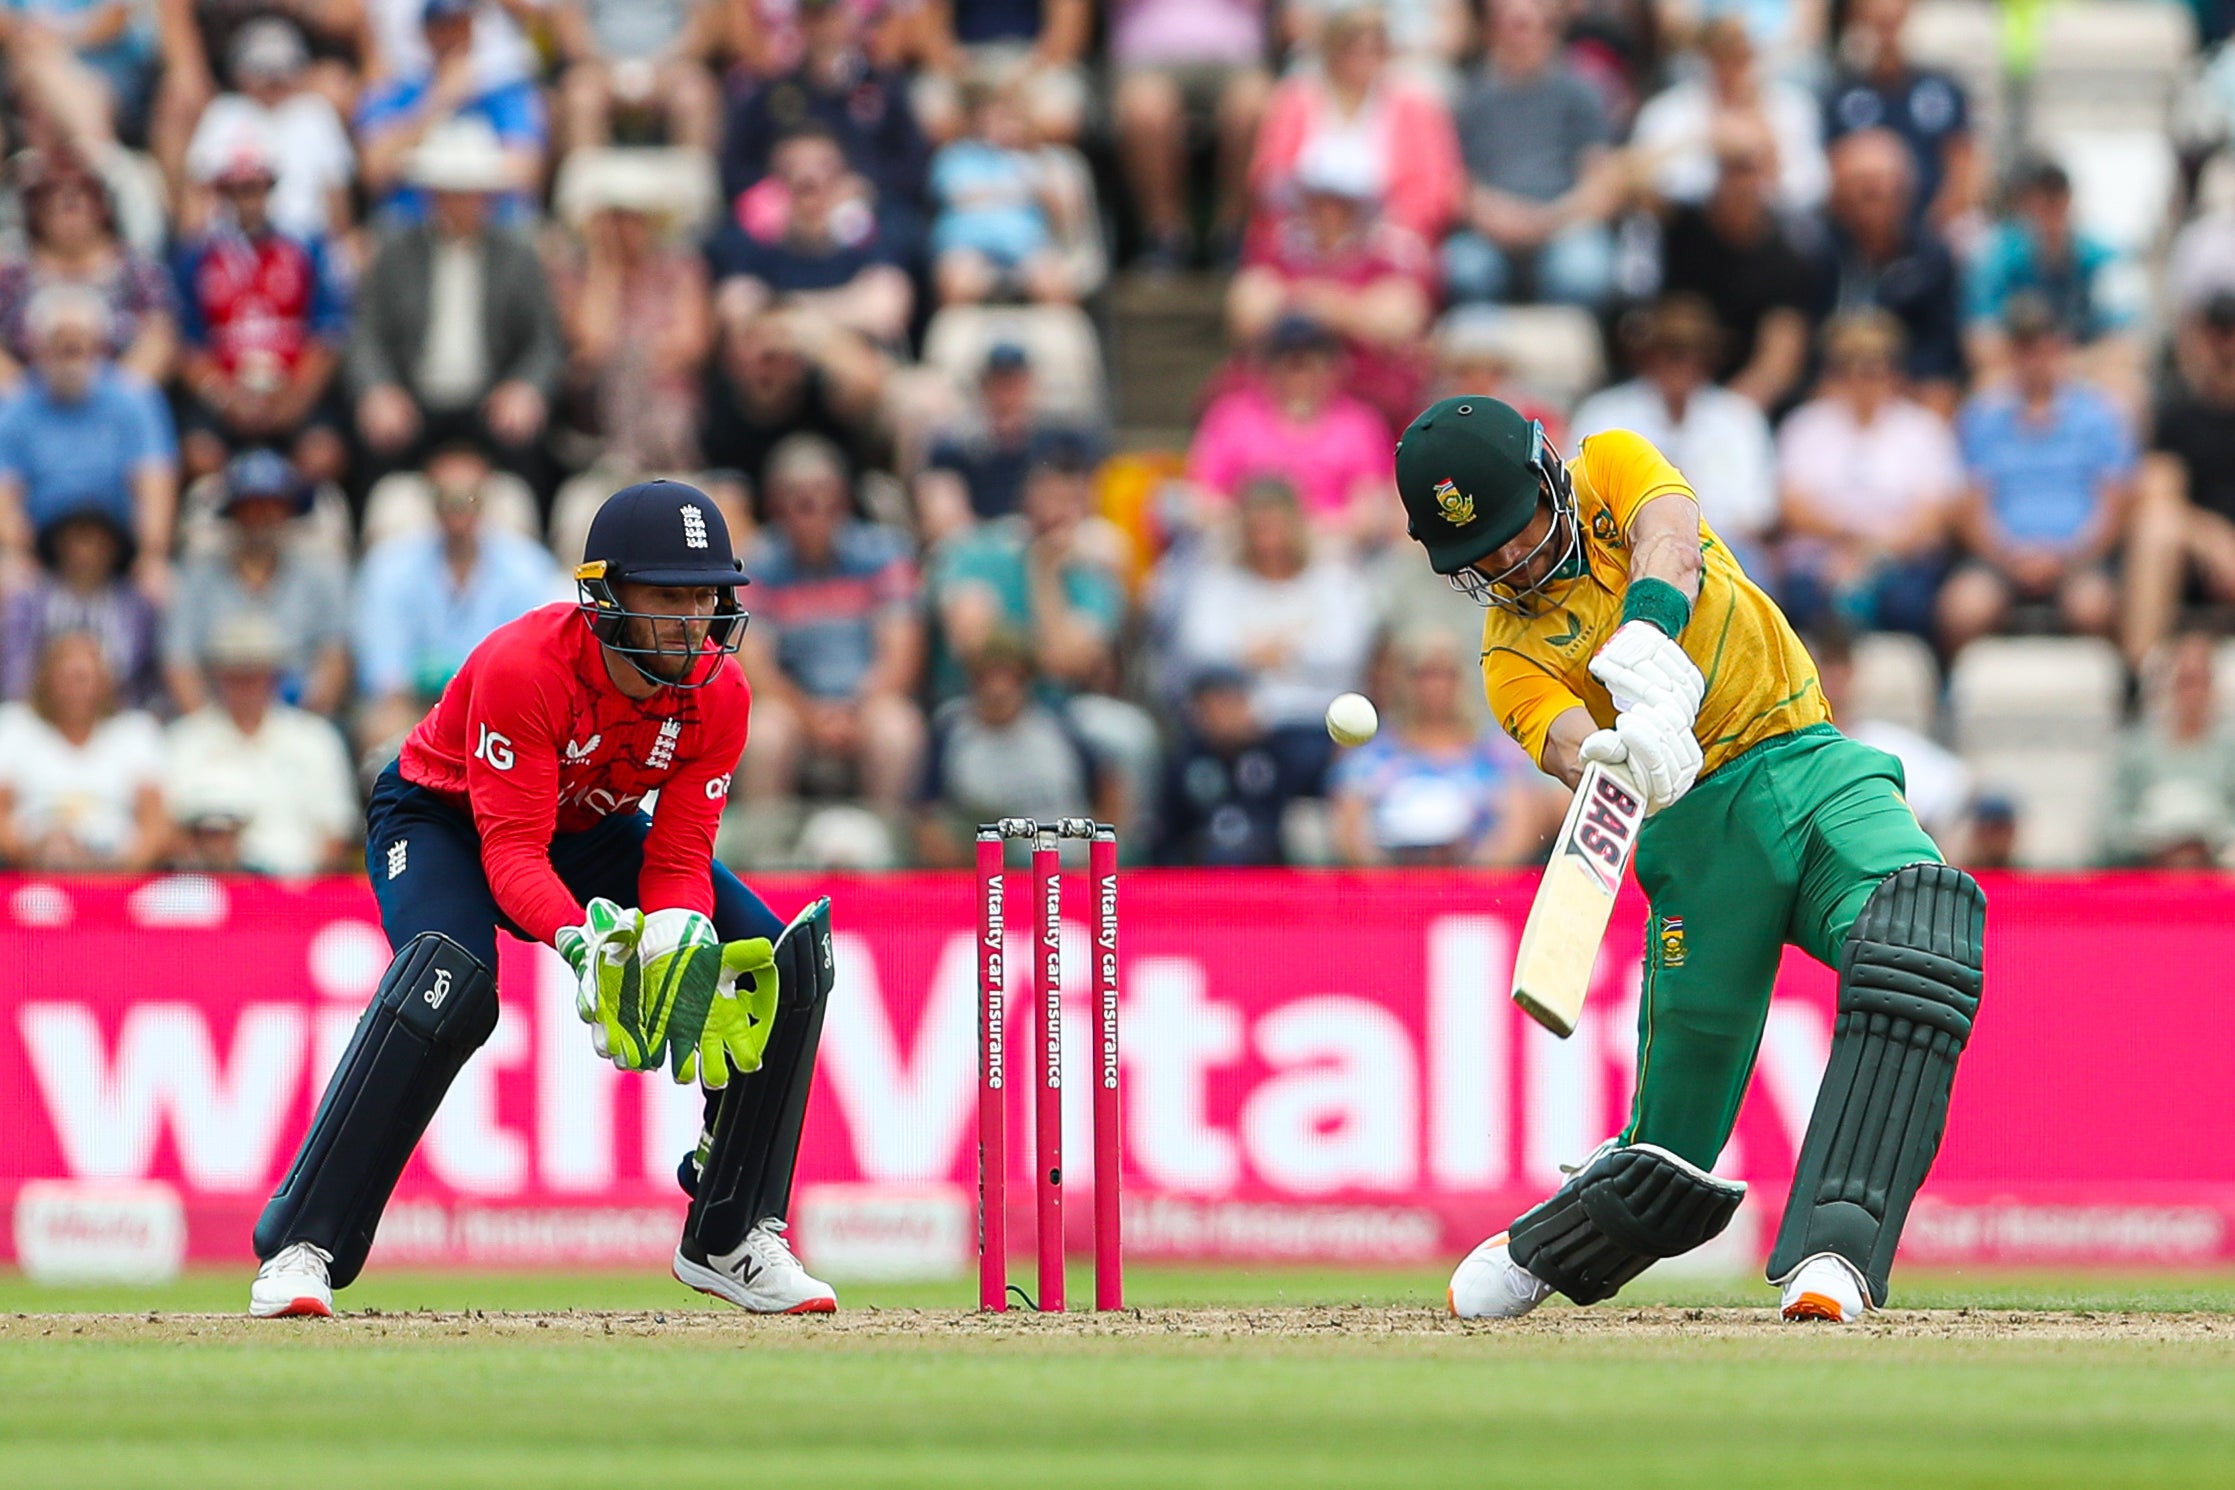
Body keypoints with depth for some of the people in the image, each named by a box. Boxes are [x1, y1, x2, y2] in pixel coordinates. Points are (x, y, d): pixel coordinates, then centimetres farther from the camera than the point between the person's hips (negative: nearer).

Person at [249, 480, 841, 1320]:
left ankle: (729, 1241, 3)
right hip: (441, 816, -6)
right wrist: (577, 937, -56)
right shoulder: (523, 667, -35)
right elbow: (511, 848, -38)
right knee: (449, 985, -37)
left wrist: (679, 934, -40)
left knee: (785, 964, -9)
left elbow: (679, 860, -18)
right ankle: (299, 1248, -33)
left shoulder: (719, 693, -19)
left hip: (591, 832, 6)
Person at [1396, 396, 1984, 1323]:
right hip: (1700, 822, 0)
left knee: (1917, 934, -33)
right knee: (1671, 1153, -2)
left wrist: (1648, 637, -35)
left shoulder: (1613, 468, 9)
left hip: (1816, 768, 0)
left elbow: (1669, 537, -14)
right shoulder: (1514, 659, 4)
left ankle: (1830, 1249, -41)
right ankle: (1535, 1256, 32)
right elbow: (1567, 743, -17)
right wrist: (1614, 757, -42)